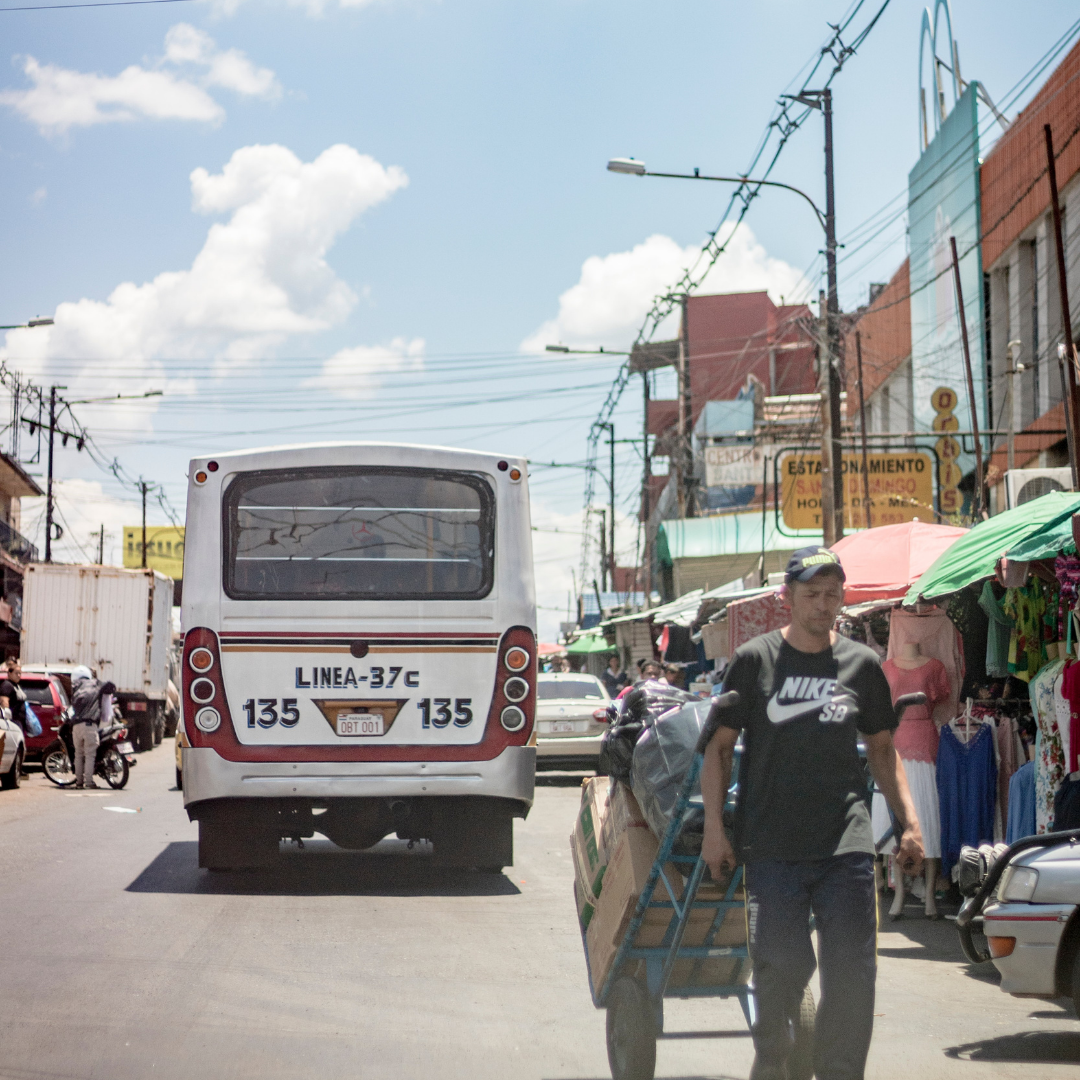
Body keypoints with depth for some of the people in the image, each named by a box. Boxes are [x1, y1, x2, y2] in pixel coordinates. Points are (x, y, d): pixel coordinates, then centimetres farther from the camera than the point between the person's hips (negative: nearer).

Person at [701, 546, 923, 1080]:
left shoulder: (861, 664, 8)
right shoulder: (754, 660, 3)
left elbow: (882, 749, 17)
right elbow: (718, 745, 6)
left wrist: (909, 822, 9)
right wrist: (714, 828, -1)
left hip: (846, 846, 2)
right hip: (772, 848, -2)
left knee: (853, 973, -1)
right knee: (781, 966, -2)